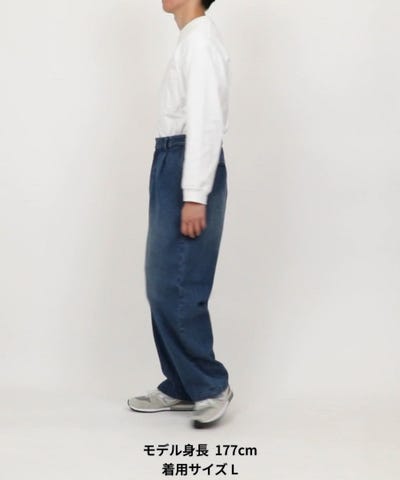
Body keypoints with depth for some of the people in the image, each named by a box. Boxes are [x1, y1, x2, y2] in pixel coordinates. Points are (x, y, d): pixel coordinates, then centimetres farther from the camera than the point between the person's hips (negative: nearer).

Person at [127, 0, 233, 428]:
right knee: (163, 286, 11)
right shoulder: (191, 41, 19)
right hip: (174, 165, 10)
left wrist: (195, 196, -23)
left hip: (189, 168, -10)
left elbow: (206, 121, -18)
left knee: (174, 287, -8)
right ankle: (181, 387, 19)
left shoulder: (200, 39, -10)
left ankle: (211, 385, 6)